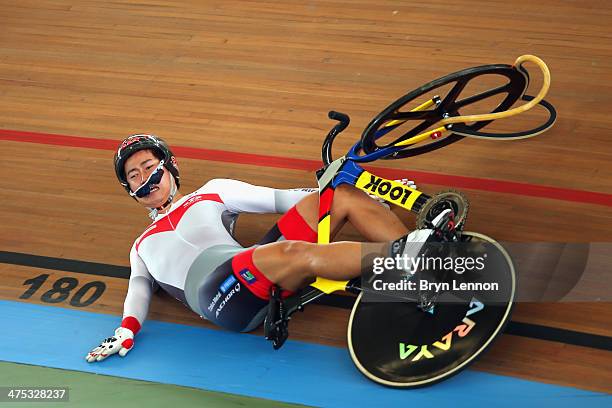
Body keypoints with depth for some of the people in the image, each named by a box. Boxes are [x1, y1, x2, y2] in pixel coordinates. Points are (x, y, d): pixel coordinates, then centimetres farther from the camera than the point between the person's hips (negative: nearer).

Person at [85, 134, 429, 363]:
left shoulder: (211, 194, 33)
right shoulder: (143, 247, 35)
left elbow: (280, 199, 23)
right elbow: (139, 289, 20)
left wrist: (331, 202, 10)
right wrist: (126, 329, -3)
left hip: (257, 281, 3)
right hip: (215, 290, -3)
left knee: (342, 195, -11)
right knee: (295, 253, -35)